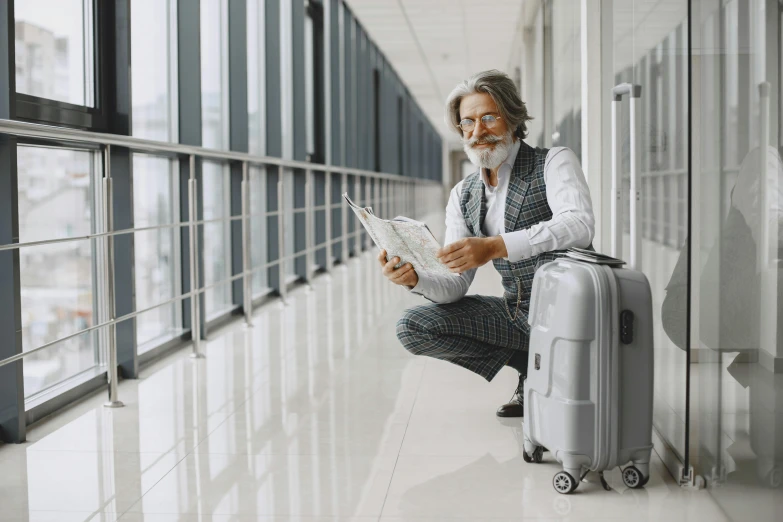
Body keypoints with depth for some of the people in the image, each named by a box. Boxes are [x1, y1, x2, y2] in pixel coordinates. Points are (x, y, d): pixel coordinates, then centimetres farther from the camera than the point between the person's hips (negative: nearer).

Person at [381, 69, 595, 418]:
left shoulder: (554, 163, -9)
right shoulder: (463, 196, 7)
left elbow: (580, 226, -31)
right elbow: (455, 285, 3)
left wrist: (495, 247, -42)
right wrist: (415, 278, -22)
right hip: (516, 314, 6)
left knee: (554, 257, -37)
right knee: (412, 327, -5)